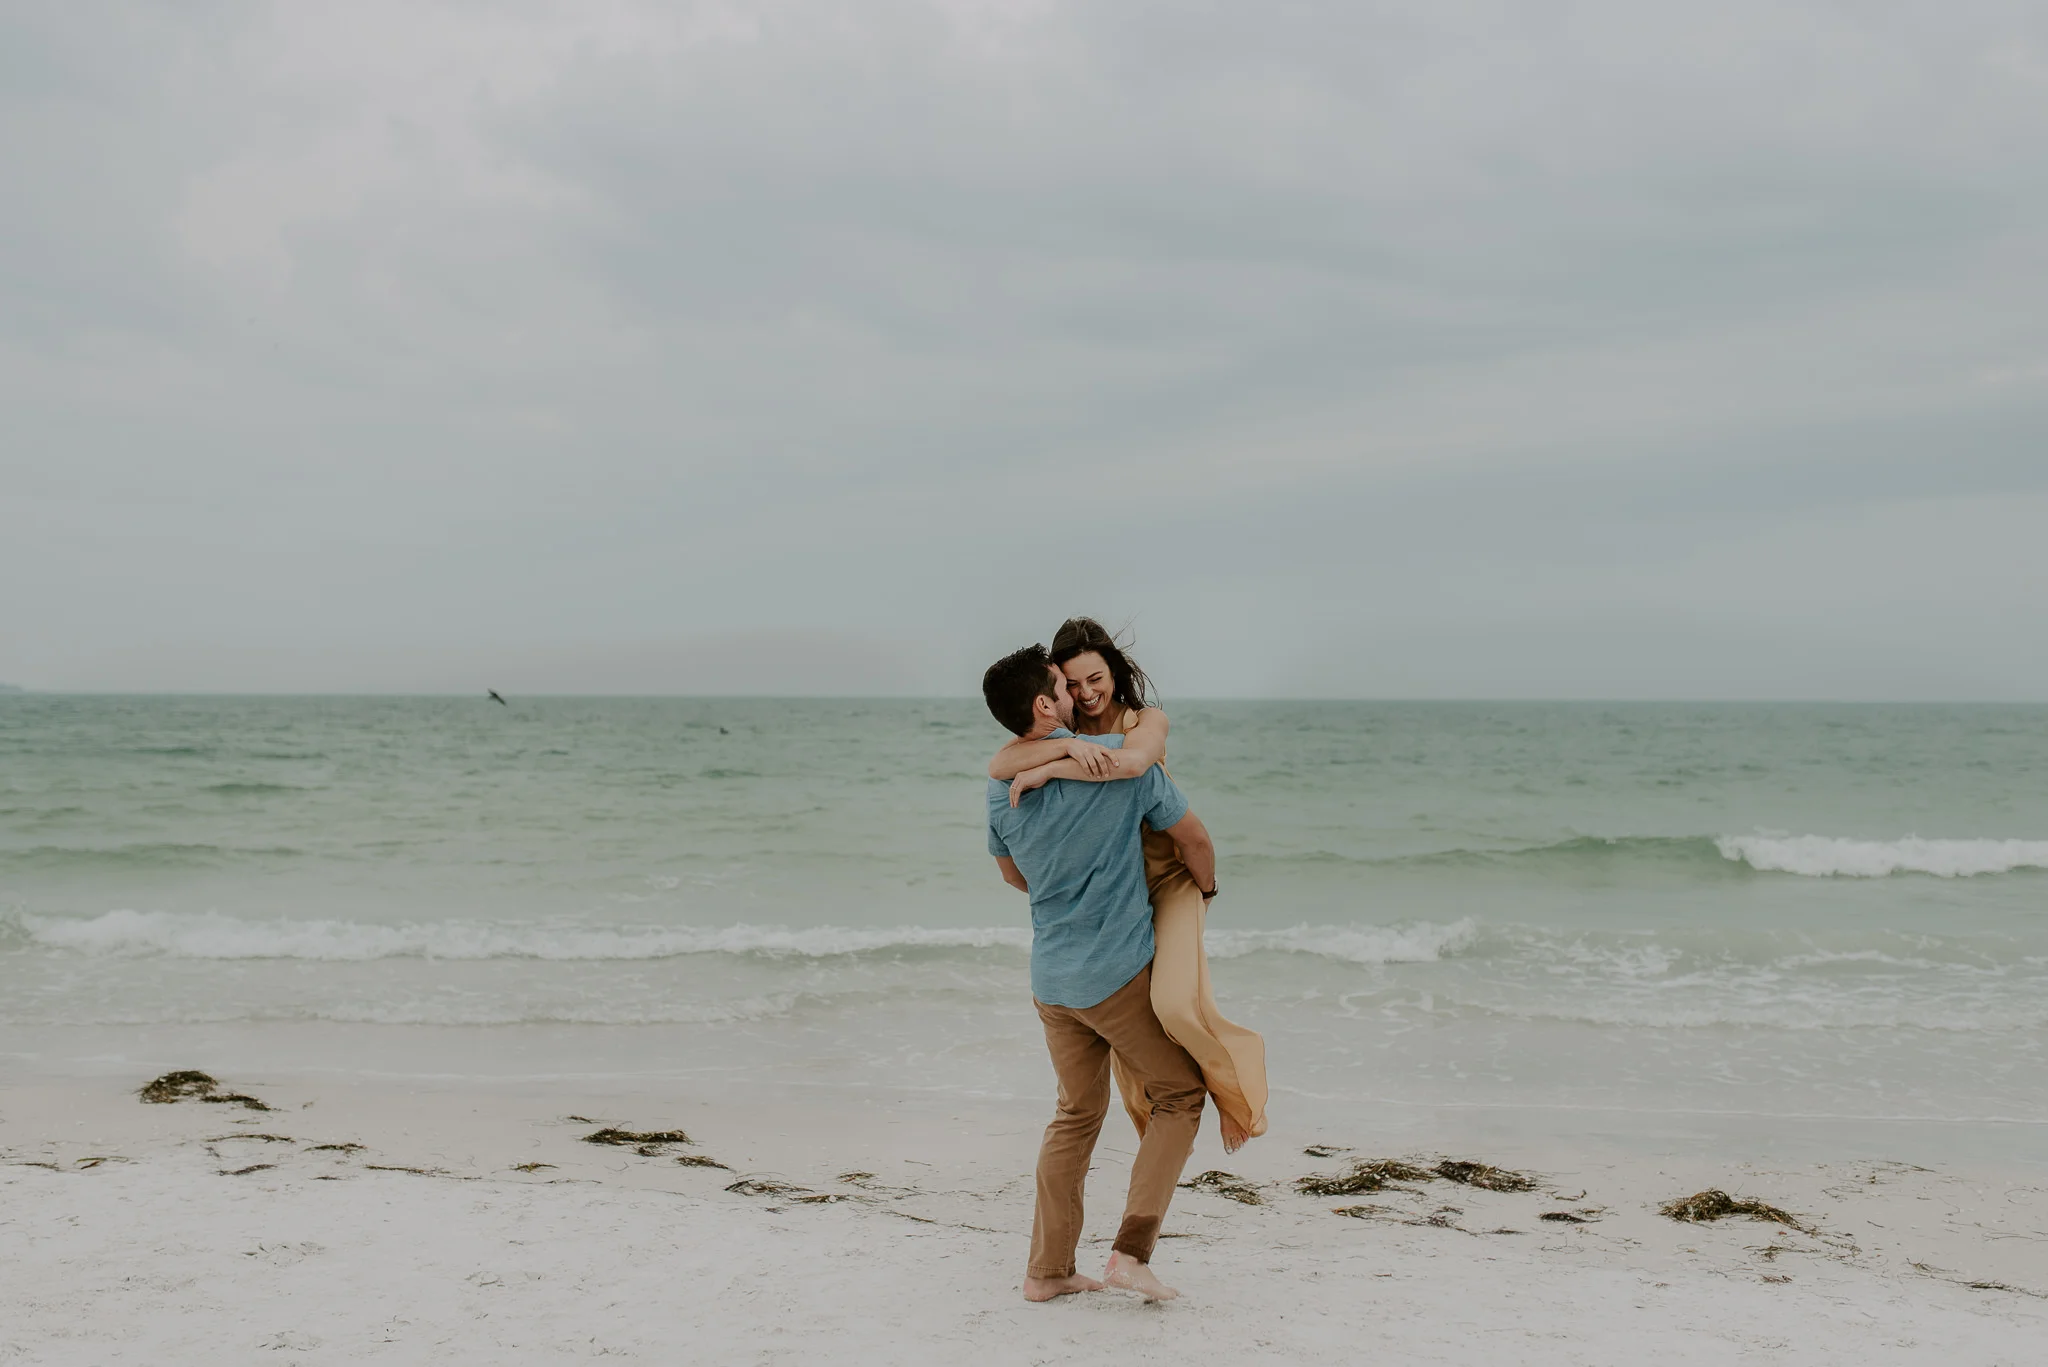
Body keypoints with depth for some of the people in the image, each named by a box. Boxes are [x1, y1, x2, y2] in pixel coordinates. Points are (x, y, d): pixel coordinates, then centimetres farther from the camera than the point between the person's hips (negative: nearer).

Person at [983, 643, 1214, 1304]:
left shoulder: (1001, 785, 2)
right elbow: (1194, 839, -2)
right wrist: (1202, 896, 18)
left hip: (1051, 975, 5)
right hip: (1121, 971, -5)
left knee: (1076, 1114, 18)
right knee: (1178, 1096, 10)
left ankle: (1048, 1268, 18)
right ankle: (1132, 1248, -2)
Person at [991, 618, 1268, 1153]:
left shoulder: (1146, 721, -6)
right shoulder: (1059, 732, 3)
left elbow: (1132, 762, -32)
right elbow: (998, 765, -18)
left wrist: (1047, 770, -29)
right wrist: (1067, 745, -33)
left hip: (1168, 880, -4)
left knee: (1175, 1002, -25)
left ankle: (1234, 1085, 4)